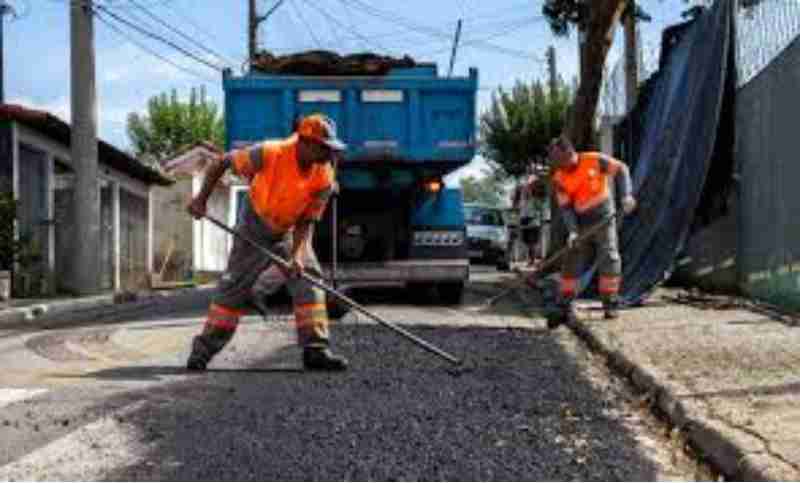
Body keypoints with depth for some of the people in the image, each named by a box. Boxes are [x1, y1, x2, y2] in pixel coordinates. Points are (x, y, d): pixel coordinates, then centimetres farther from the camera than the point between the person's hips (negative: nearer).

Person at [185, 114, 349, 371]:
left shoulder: (324, 177, -21)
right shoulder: (270, 154, -30)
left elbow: (307, 221, -16)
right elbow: (223, 162, -16)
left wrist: (296, 254, -31)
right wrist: (201, 198, -19)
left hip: (290, 232, 3)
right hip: (254, 229, -3)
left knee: (309, 280, -13)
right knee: (234, 286, 0)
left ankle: (316, 349, -8)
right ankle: (203, 350, 12)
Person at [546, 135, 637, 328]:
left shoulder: (594, 160, -9)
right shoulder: (559, 178, -3)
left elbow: (620, 169, -4)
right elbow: (565, 208, -6)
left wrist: (626, 194, -18)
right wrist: (572, 231, -20)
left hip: (604, 219, -2)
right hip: (581, 224, 2)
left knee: (609, 259, -7)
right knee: (571, 263, -2)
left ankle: (611, 304, 4)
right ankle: (565, 308, 3)